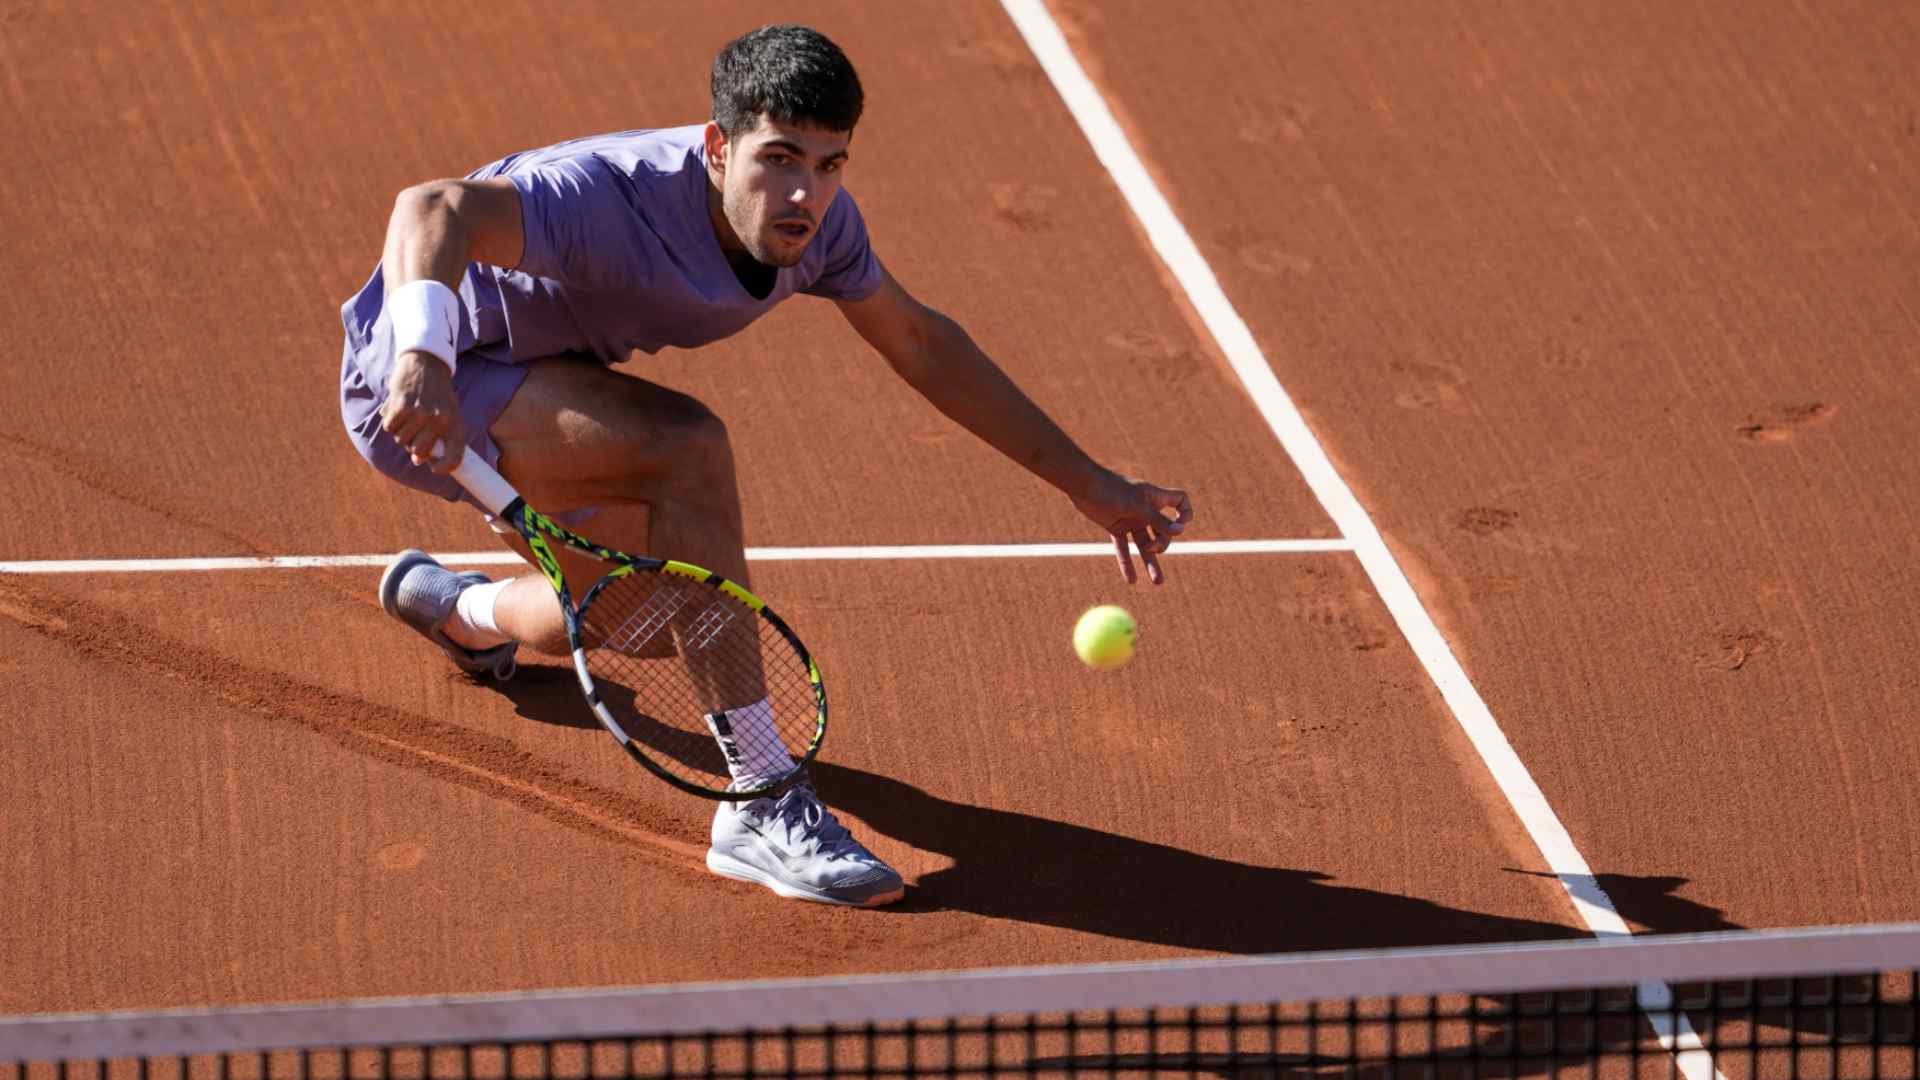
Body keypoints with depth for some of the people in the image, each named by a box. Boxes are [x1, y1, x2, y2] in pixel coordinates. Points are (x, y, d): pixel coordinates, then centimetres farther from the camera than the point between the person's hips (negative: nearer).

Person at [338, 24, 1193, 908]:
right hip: (422, 385, -8)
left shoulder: (814, 223, -12)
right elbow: (434, 211, -51)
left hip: (531, 382, 8)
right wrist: (422, 357, -70)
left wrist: (1089, 484, 6)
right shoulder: (617, 203, -37)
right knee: (689, 447, -32)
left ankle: (455, 609, 54)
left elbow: (919, 342, 4)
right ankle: (760, 811, -28)